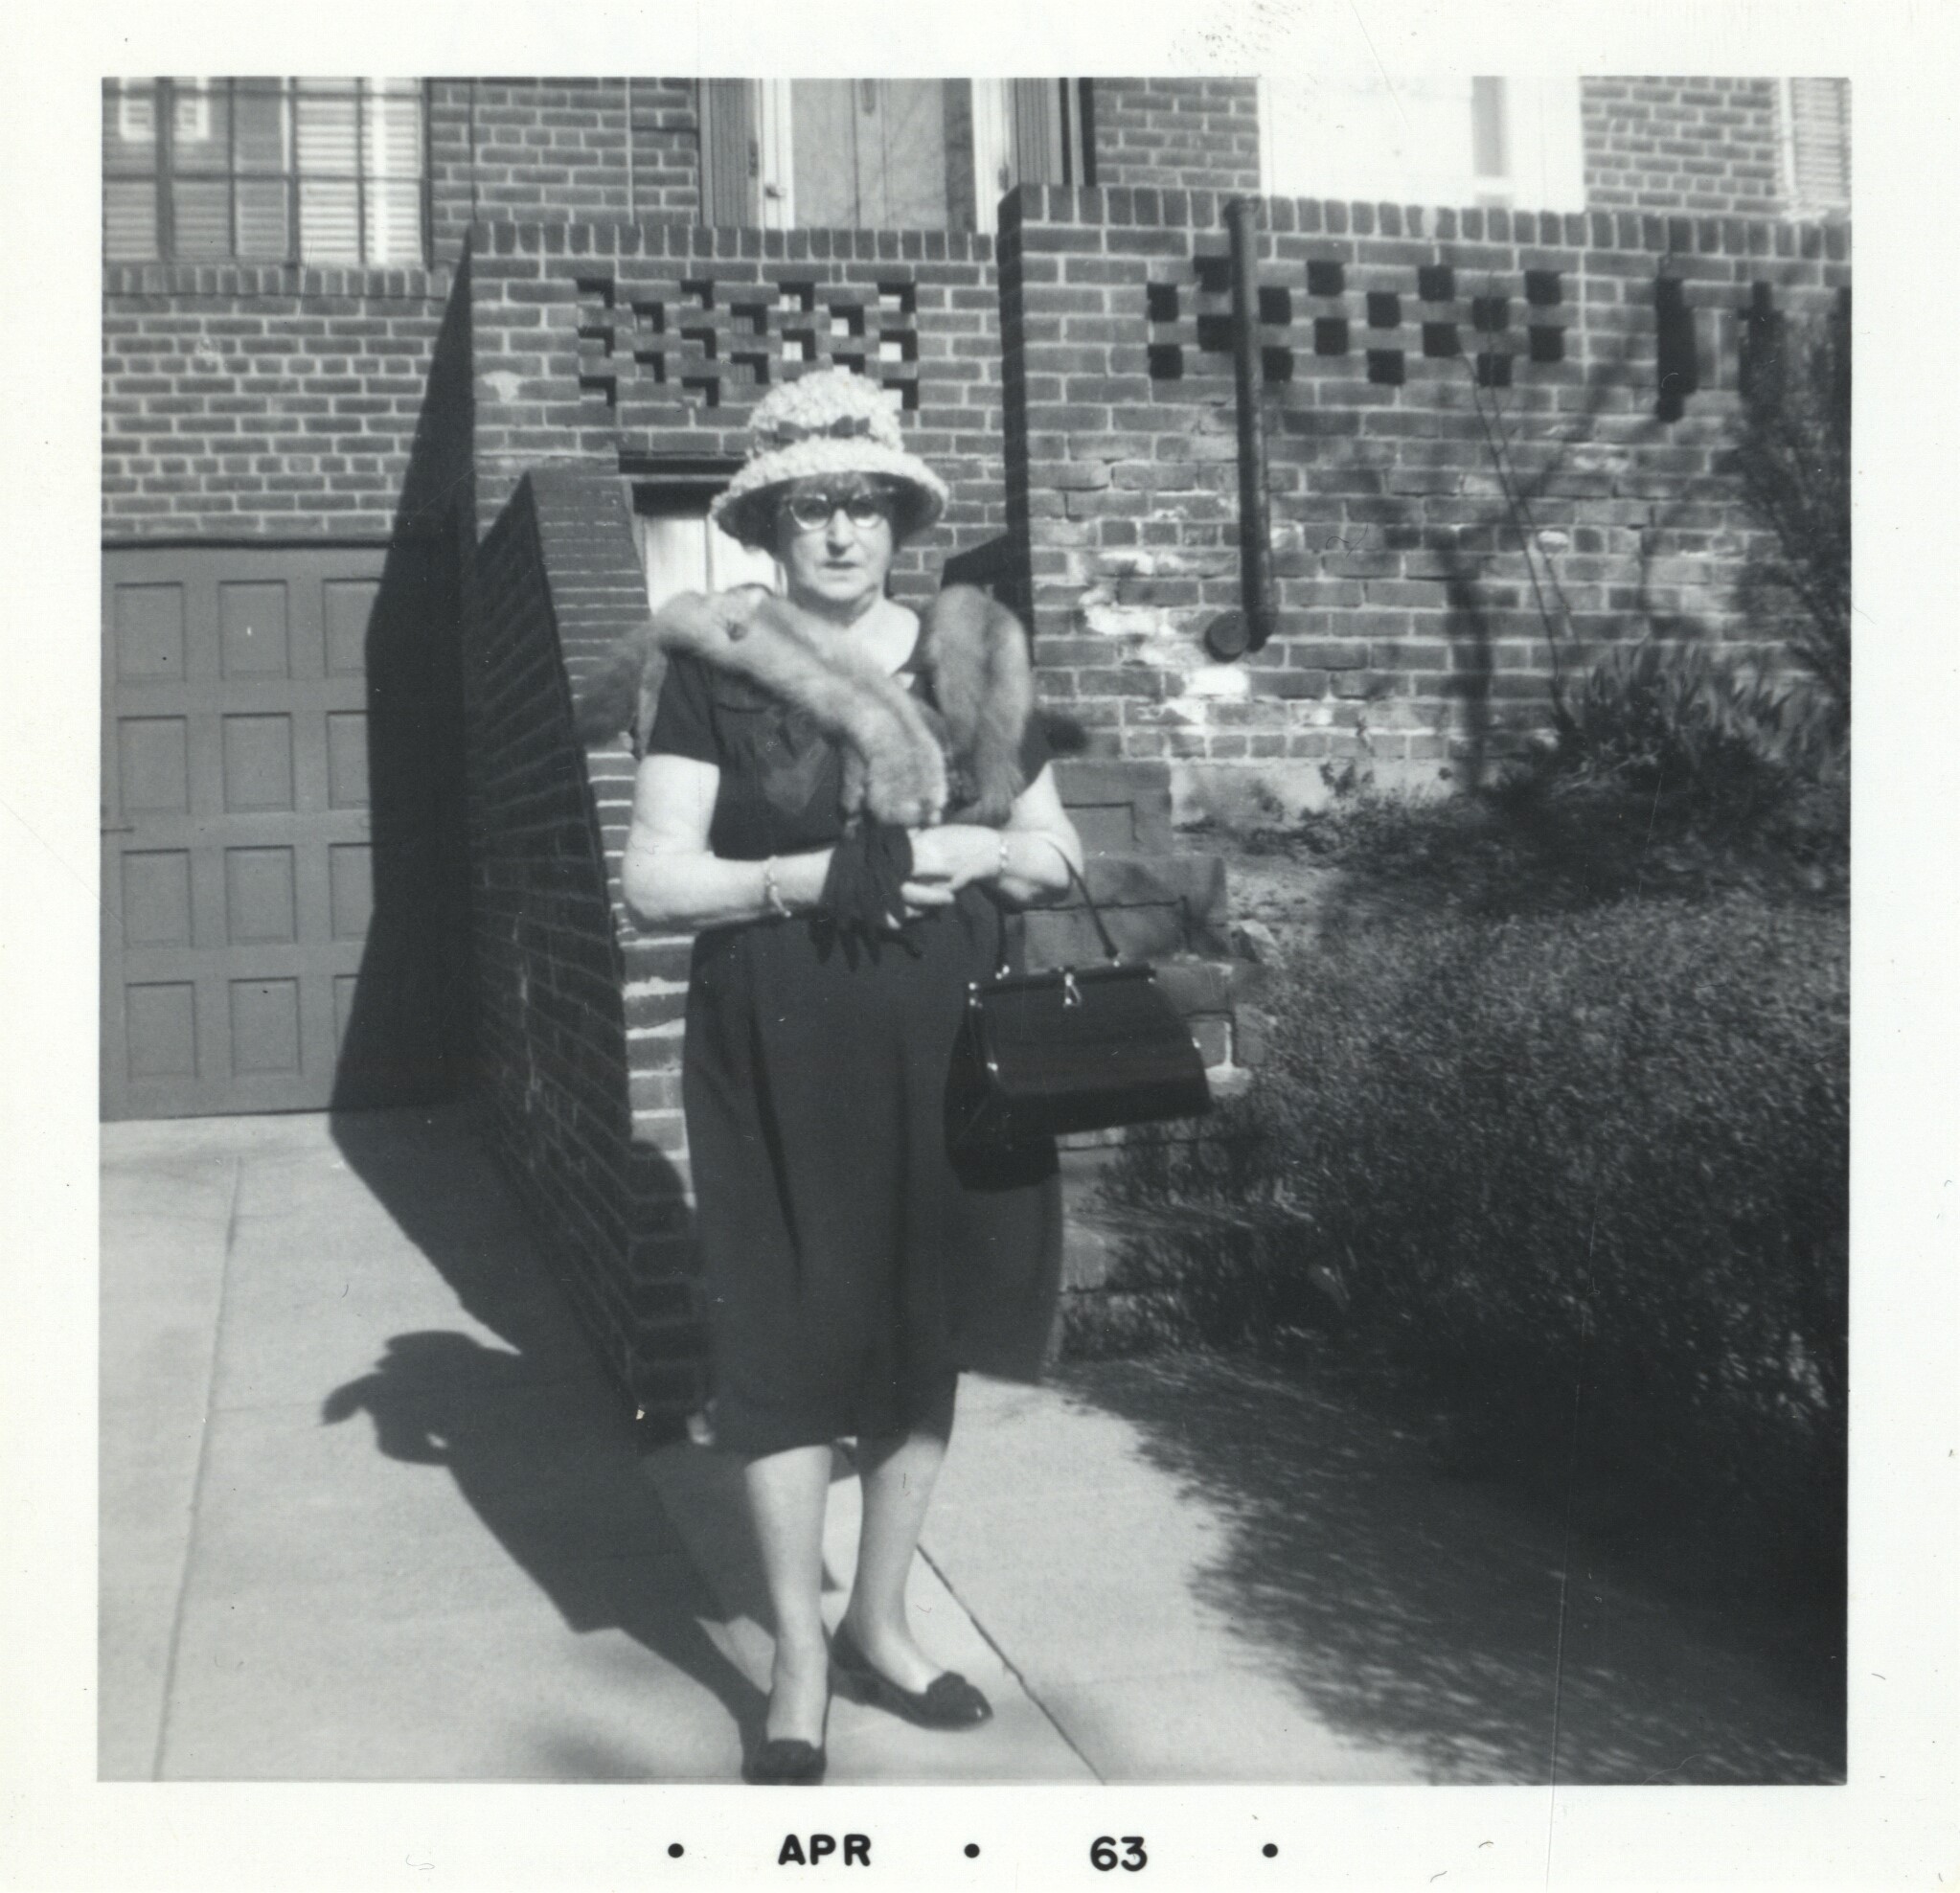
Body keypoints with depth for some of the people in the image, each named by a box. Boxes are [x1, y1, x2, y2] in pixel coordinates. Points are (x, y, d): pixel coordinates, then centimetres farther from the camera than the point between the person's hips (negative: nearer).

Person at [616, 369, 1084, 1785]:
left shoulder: (971, 662, 8)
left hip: (941, 1048, 3)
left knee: (926, 1335, 10)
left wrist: (965, 850, -10)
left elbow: (1058, 854, 11)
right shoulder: (716, 670, -2)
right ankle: (800, 1660, 18)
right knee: (788, 1344, 1)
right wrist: (813, 878, -19)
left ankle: (881, 1623, 28)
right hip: (783, 1058, -3)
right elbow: (655, 879, -7)